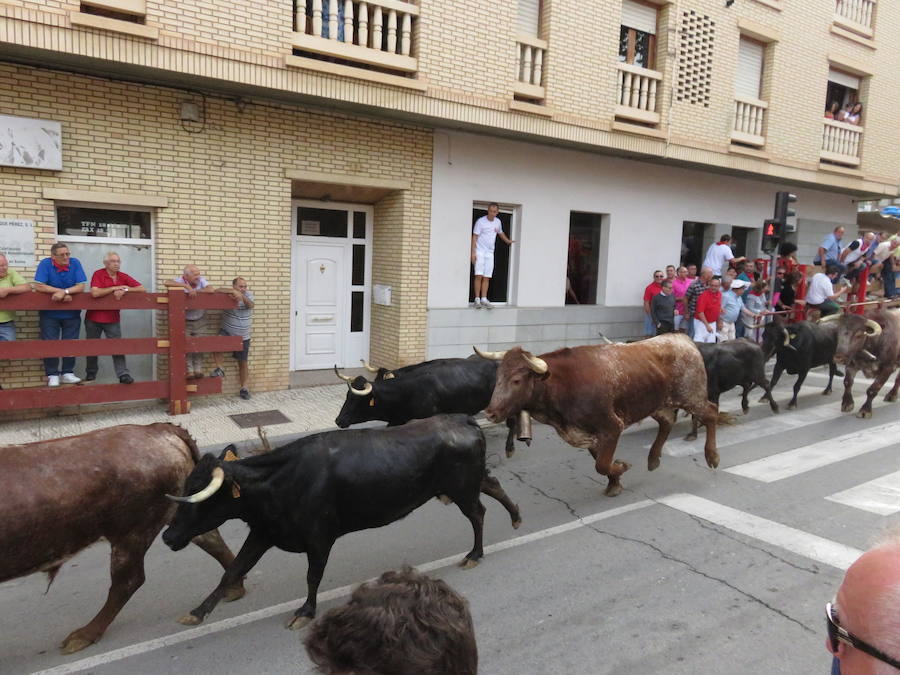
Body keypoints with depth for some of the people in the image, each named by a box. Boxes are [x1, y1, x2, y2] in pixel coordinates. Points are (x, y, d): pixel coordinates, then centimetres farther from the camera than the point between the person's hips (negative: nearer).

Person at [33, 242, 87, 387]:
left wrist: (64, 292, -25)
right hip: (49, 313, -1)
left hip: (71, 313, 2)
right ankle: (52, 375, 10)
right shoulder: (45, 264, -11)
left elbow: (81, 286, -11)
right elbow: (38, 286, -19)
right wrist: (63, 292, -20)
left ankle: (67, 373, 17)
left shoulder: (75, 263, -6)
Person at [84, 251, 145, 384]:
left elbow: (142, 289, -4)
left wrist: (125, 289, -17)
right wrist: (114, 288, -19)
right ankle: (90, 373, 29)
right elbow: (95, 293, -25)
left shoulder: (123, 277, 1)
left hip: (113, 319, 2)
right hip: (94, 318, -1)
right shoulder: (98, 274, -9)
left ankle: (123, 374, -10)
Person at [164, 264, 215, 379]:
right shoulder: (180, 280, -15)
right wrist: (186, 286, -36)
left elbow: (211, 290, -22)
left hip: (200, 320, 2)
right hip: (184, 321, -2)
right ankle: (189, 371, 10)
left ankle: (198, 369, 16)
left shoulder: (201, 280, -8)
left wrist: (196, 290, -22)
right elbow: (167, 283, -36)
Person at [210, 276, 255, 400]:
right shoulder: (228, 294, -5)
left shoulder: (248, 295, -1)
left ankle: (244, 388, 18)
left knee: (243, 363, 6)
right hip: (226, 332, -1)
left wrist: (242, 297, -44)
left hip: (243, 337, 1)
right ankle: (219, 369, -16)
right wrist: (232, 292, -39)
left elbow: (251, 305, -23)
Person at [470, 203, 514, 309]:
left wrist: (508, 241, 34)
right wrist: (473, 252, -15)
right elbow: (475, 237, -9)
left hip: (490, 253, 5)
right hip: (480, 252, -5)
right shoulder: (480, 221, -8)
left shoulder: (498, 222, 8)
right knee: (479, 276, -9)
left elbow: (500, 233, 30)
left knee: (486, 277, 3)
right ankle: (477, 299, -4)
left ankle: (484, 299, 6)